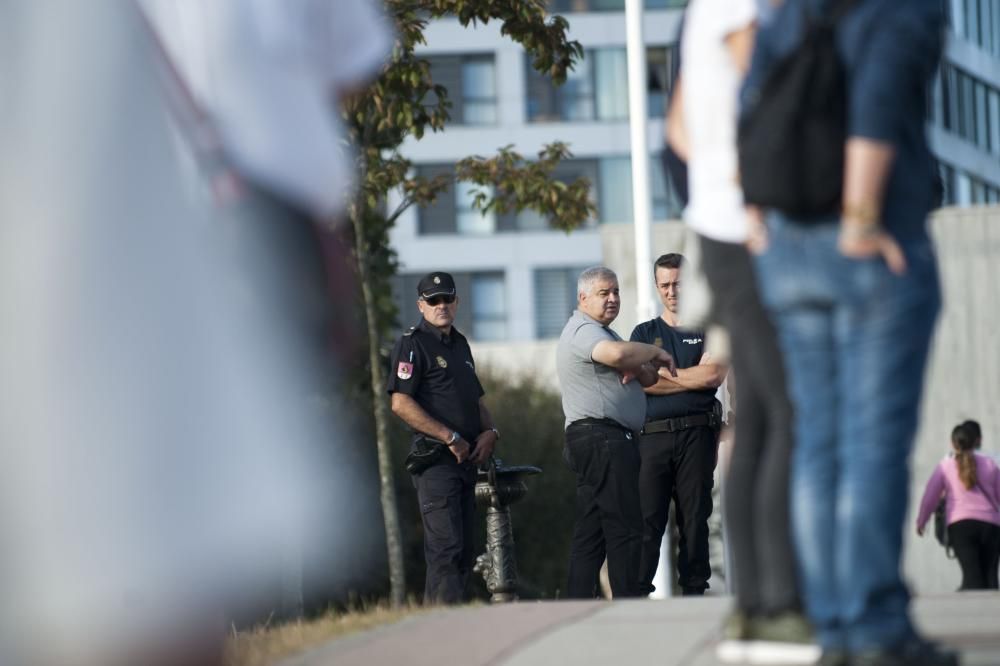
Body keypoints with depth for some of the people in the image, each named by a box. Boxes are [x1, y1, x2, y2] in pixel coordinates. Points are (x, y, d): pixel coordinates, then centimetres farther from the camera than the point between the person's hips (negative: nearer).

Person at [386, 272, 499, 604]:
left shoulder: (459, 344, 20)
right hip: (434, 458, -9)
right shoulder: (412, 344, -6)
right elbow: (401, 404, -16)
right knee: (446, 547, -15)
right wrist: (451, 438, -17)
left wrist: (490, 431, 7)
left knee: (463, 551, 9)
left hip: (466, 458, 9)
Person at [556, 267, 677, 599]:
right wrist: (655, 353, -15)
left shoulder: (600, 332, 25)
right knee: (624, 527, -12)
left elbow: (649, 378, 17)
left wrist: (638, 367, -6)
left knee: (590, 531, 8)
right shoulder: (584, 331, -9)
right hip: (603, 439, -11)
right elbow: (617, 353, -32)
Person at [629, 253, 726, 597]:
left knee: (695, 517, 0)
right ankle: (637, 592, -9)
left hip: (697, 431, -1)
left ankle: (694, 591, 2)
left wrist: (661, 374, -1)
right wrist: (692, 379, -4)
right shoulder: (644, 333, 18)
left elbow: (714, 375, -5)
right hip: (653, 435, 1)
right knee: (647, 518, -7)